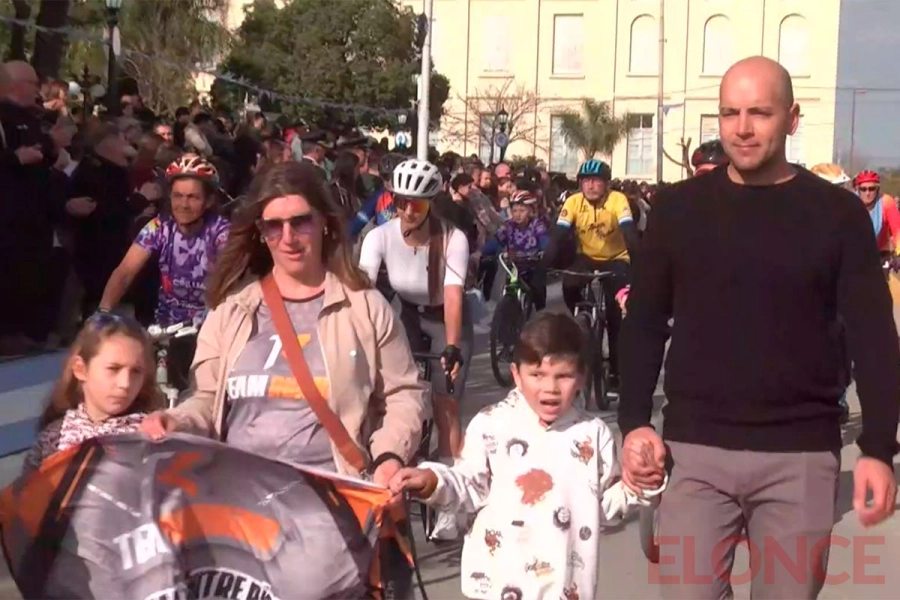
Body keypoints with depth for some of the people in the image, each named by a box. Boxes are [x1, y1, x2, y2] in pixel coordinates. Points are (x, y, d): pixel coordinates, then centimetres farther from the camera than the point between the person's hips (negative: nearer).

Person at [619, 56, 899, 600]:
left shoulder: (837, 214, 1)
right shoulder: (679, 207, 4)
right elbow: (645, 323, 8)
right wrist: (634, 422, -2)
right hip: (696, 450, 1)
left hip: (801, 455, 0)